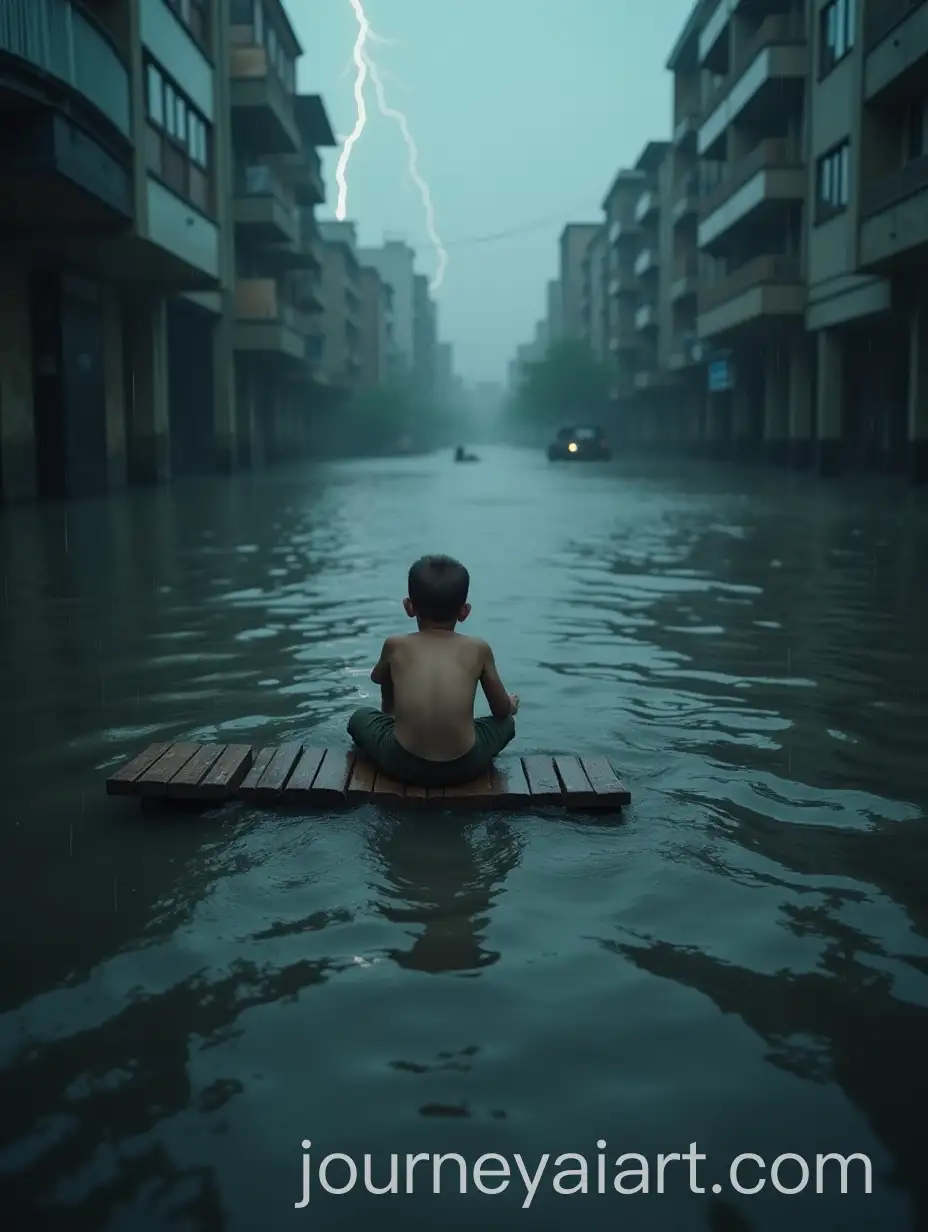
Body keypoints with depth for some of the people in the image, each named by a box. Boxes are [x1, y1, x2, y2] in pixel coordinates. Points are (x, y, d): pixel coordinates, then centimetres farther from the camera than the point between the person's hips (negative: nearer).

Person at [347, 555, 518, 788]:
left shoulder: (395, 646, 4)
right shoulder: (478, 649, 2)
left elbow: (377, 678, 28)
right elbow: (502, 711, 15)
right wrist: (511, 704, 40)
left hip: (404, 766, 0)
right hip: (464, 767, 0)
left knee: (360, 718, 28)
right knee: (506, 722, 28)